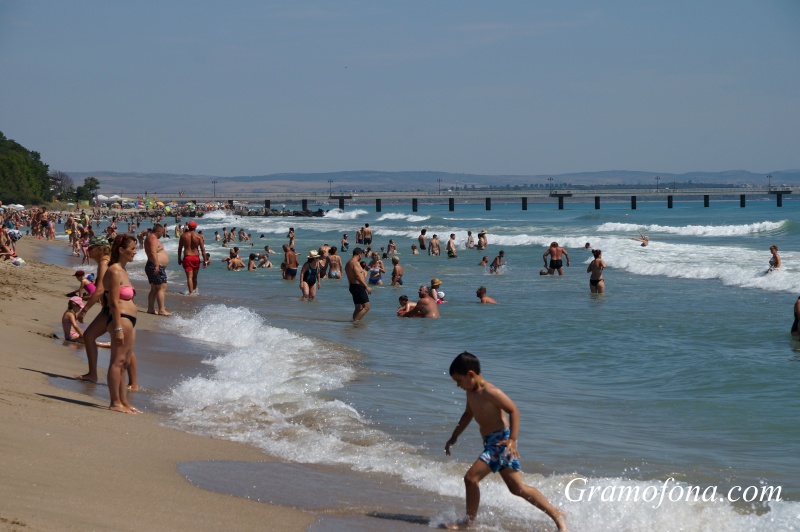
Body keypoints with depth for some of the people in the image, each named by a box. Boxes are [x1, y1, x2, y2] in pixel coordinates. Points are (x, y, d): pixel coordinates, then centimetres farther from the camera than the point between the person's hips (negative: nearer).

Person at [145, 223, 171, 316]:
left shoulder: (150, 238, 19)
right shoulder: (153, 239, -14)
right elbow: (153, 253, -25)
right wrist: (156, 265, -28)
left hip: (156, 267, 11)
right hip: (157, 267, -11)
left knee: (154, 289, 14)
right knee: (162, 288, -12)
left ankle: (150, 309, 16)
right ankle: (162, 310, -15)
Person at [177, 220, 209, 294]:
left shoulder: (183, 235, -1)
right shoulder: (199, 237, -3)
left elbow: (180, 248, 5)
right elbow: (203, 249, -5)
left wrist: (179, 259, 15)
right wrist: (205, 260, 0)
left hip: (187, 257, -1)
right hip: (196, 257, 1)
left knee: (189, 276, -5)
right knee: (194, 277, 18)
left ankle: (191, 292, -15)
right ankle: (194, 290, 31)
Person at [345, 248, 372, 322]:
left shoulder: (348, 263, 17)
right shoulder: (355, 263, -14)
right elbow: (358, 276, -23)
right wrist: (367, 287, -21)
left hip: (352, 286, 10)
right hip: (358, 286, -10)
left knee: (358, 308, 14)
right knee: (366, 307, -10)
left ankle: (354, 321, 11)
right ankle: (355, 321, -15)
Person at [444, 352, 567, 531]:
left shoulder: (489, 392, -17)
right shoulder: (471, 392, 10)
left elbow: (513, 410, -19)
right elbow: (468, 414, 26)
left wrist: (512, 439, -26)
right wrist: (454, 437, 24)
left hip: (501, 441, -10)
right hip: (491, 443, 10)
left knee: (471, 477, -14)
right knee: (518, 488, 11)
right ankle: (556, 515, 16)